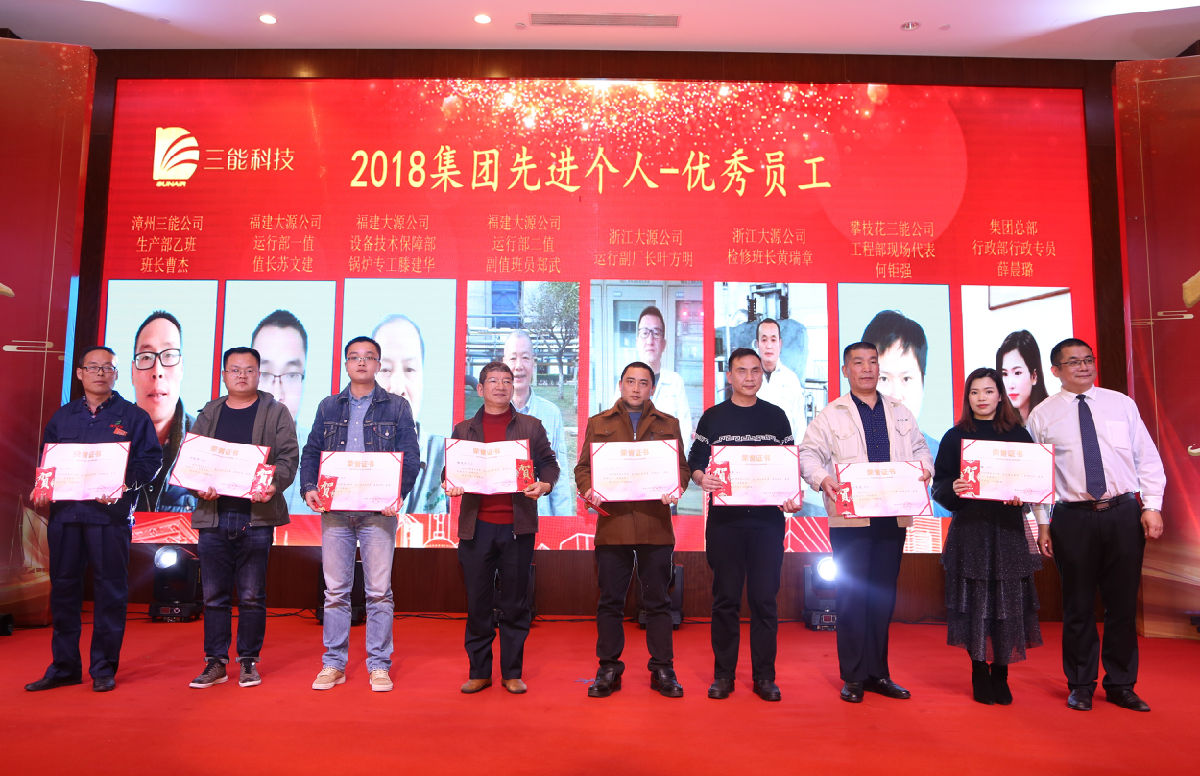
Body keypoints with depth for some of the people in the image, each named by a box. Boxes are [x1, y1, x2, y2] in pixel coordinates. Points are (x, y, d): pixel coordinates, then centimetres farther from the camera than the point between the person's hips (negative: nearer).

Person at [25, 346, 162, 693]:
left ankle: (104, 668, 10)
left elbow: (151, 460, -2)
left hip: (110, 513, -4)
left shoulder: (133, 416, 4)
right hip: (64, 511, 4)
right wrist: (42, 487, 0)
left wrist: (124, 485, -17)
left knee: (110, 590, 0)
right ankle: (63, 667, 19)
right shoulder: (62, 416, 16)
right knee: (62, 588, 8)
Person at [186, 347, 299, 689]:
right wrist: (199, 487, -9)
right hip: (213, 515, 3)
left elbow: (289, 456, -2)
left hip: (256, 516, -2)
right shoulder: (209, 413, 14)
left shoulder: (276, 412, 6)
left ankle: (248, 661, 15)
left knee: (252, 595, 3)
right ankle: (215, 662, 18)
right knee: (214, 594, 7)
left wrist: (273, 485, -20)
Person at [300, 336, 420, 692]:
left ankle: (379, 665, 12)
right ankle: (334, 663, 18)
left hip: (378, 510, -2)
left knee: (379, 591, 1)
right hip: (334, 509, 2)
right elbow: (311, 452, 13)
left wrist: (398, 493, -15)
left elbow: (411, 456, 1)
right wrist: (309, 487, -6)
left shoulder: (397, 406, 7)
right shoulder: (329, 407, 14)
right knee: (335, 590, 7)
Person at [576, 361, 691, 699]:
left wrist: (676, 488, -10)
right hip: (612, 523, 0)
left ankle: (662, 669, 17)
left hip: (656, 525, 0)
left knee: (658, 601, 5)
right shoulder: (598, 423, 14)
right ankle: (608, 669, 17)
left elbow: (682, 467, 11)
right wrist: (588, 489, -10)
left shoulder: (669, 424, 14)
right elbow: (583, 467, 10)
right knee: (610, 601, 6)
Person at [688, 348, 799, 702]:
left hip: (768, 518, 1)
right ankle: (723, 674, 15)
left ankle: (764, 676, 14)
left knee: (765, 599, 3)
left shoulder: (776, 416, 10)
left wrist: (793, 496, -8)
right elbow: (694, 462, 3)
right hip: (724, 518, -1)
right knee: (726, 599, 5)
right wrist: (702, 478, -19)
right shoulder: (712, 417, 6)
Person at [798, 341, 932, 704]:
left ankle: (877, 673, 22)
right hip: (850, 517, -4)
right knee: (852, 595, -1)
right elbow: (809, 454, -2)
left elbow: (920, 449, 18)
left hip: (893, 517, 4)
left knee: (884, 595, 10)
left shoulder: (901, 412, 15)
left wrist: (925, 468, -4)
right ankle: (853, 676, 11)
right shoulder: (830, 415, 3)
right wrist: (822, 479, -21)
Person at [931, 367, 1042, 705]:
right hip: (969, 528, -1)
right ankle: (980, 675, 12)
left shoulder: (1017, 434, 9)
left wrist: (1022, 494, -14)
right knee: (975, 601, 0)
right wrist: (953, 489, -18)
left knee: (1008, 601, 2)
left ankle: (1000, 676, 15)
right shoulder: (955, 437, 6)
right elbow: (939, 485, 3)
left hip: (1008, 528, 1)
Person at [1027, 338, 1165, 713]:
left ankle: (1121, 685, 24)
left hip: (1124, 514, 2)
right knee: (1079, 606, 6)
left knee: (1123, 603, 8)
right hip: (1072, 517, -2)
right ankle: (1081, 686, 22)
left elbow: (1148, 459, 9)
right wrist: (1042, 523, -1)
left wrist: (1152, 506, -1)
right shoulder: (1042, 415, 2)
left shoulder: (1121, 404, 8)